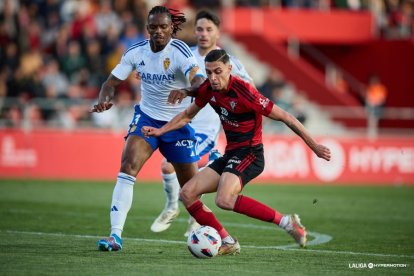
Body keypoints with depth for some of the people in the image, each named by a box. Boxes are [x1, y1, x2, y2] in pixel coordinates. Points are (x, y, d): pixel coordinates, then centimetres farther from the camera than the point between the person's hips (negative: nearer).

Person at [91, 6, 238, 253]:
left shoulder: (179, 52, -20)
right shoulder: (136, 52, -8)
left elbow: (200, 81, -35)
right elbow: (112, 82, -5)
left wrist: (185, 91, -58)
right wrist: (104, 100, -27)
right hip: (146, 118, 2)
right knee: (127, 167, -21)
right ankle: (116, 235, -22)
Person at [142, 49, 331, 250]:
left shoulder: (243, 92, -21)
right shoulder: (208, 90, 1)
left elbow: (284, 117, -16)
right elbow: (187, 115, 22)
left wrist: (314, 146, -13)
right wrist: (160, 131, 12)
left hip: (249, 154, -8)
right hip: (230, 154, 8)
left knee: (224, 200, -32)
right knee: (187, 194, 0)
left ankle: (285, 222, -24)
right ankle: (227, 242, 5)